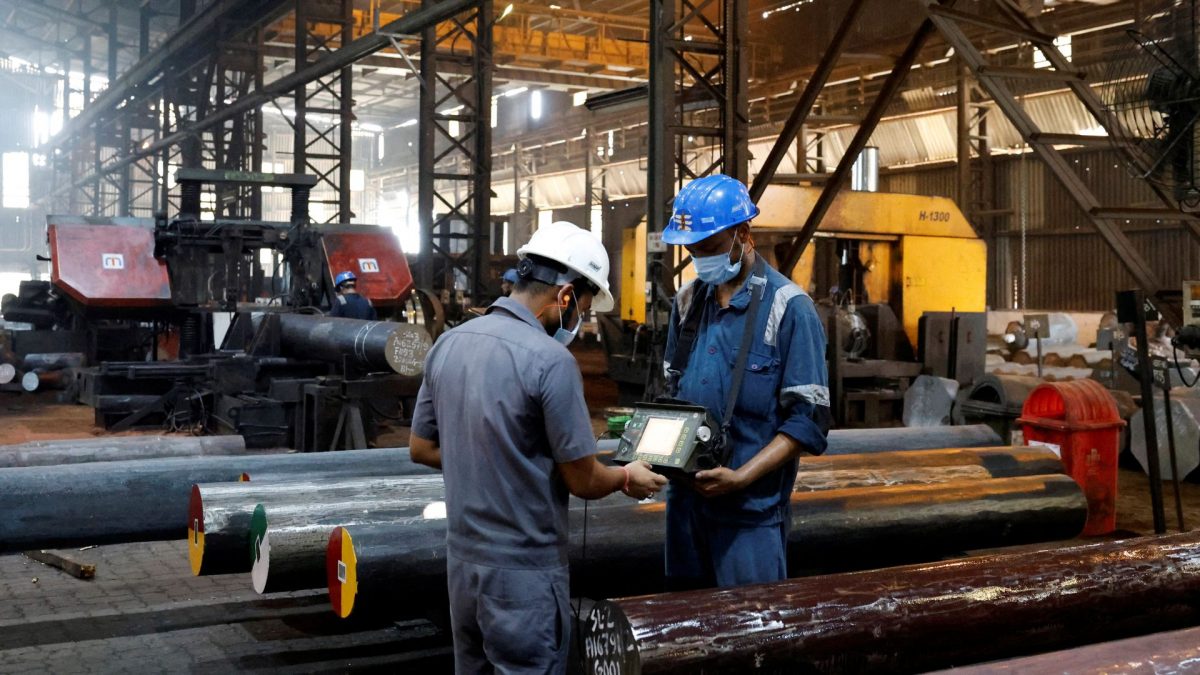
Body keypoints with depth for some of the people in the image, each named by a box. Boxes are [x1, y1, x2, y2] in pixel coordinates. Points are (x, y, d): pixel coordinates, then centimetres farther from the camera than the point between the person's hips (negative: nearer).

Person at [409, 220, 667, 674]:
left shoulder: (448, 344, 1)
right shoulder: (550, 360, -20)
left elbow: (421, 448, 11)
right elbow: (583, 481, -14)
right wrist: (627, 478, 6)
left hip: (462, 559, 7)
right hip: (523, 570, -7)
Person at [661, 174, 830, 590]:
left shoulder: (788, 307, -10)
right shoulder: (688, 301, 8)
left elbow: (808, 421, -12)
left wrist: (740, 478, -20)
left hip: (752, 509, -5)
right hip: (685, 498, 6)